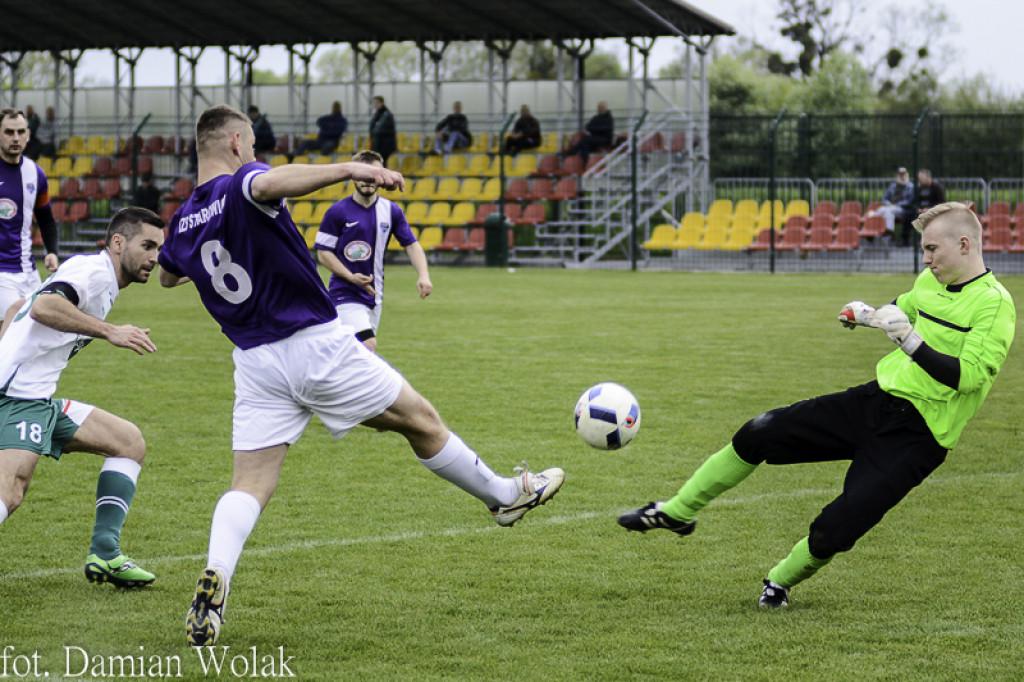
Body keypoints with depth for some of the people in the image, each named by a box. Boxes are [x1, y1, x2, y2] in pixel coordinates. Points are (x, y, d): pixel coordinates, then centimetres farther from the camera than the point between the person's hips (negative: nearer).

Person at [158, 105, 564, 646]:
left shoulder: (183, 221, 7)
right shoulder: (241, 185, -12)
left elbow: (167, 275, 29)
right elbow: (268, 184, -40)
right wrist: (346, 169, -46)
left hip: (256, 364, 5)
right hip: (317, 345, -5)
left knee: (250, 486, 0)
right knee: (420, 420, 14)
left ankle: (214, 580, -26)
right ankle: (506, 496, 30)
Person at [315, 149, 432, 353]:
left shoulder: (391, 210, 5)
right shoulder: (337, 212, -8)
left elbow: (411, 244, 7)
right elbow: (323, 253, -5)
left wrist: (423, 275, -10)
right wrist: (351, 277, -18)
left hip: (374, 294, 5)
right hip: (345, 295, -5)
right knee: (368, 345, -23)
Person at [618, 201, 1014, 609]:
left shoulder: (994, 304, -17)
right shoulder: (929, 282, 7)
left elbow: (969, 376, -28)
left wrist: (911, 342, -33)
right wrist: (866, 314, 11)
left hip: (915, 437, -8)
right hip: (875, 399, 8)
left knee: (833, 531, -15)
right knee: (758, 435, 2)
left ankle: (781, 582, 18)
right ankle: (676, 513, 19)